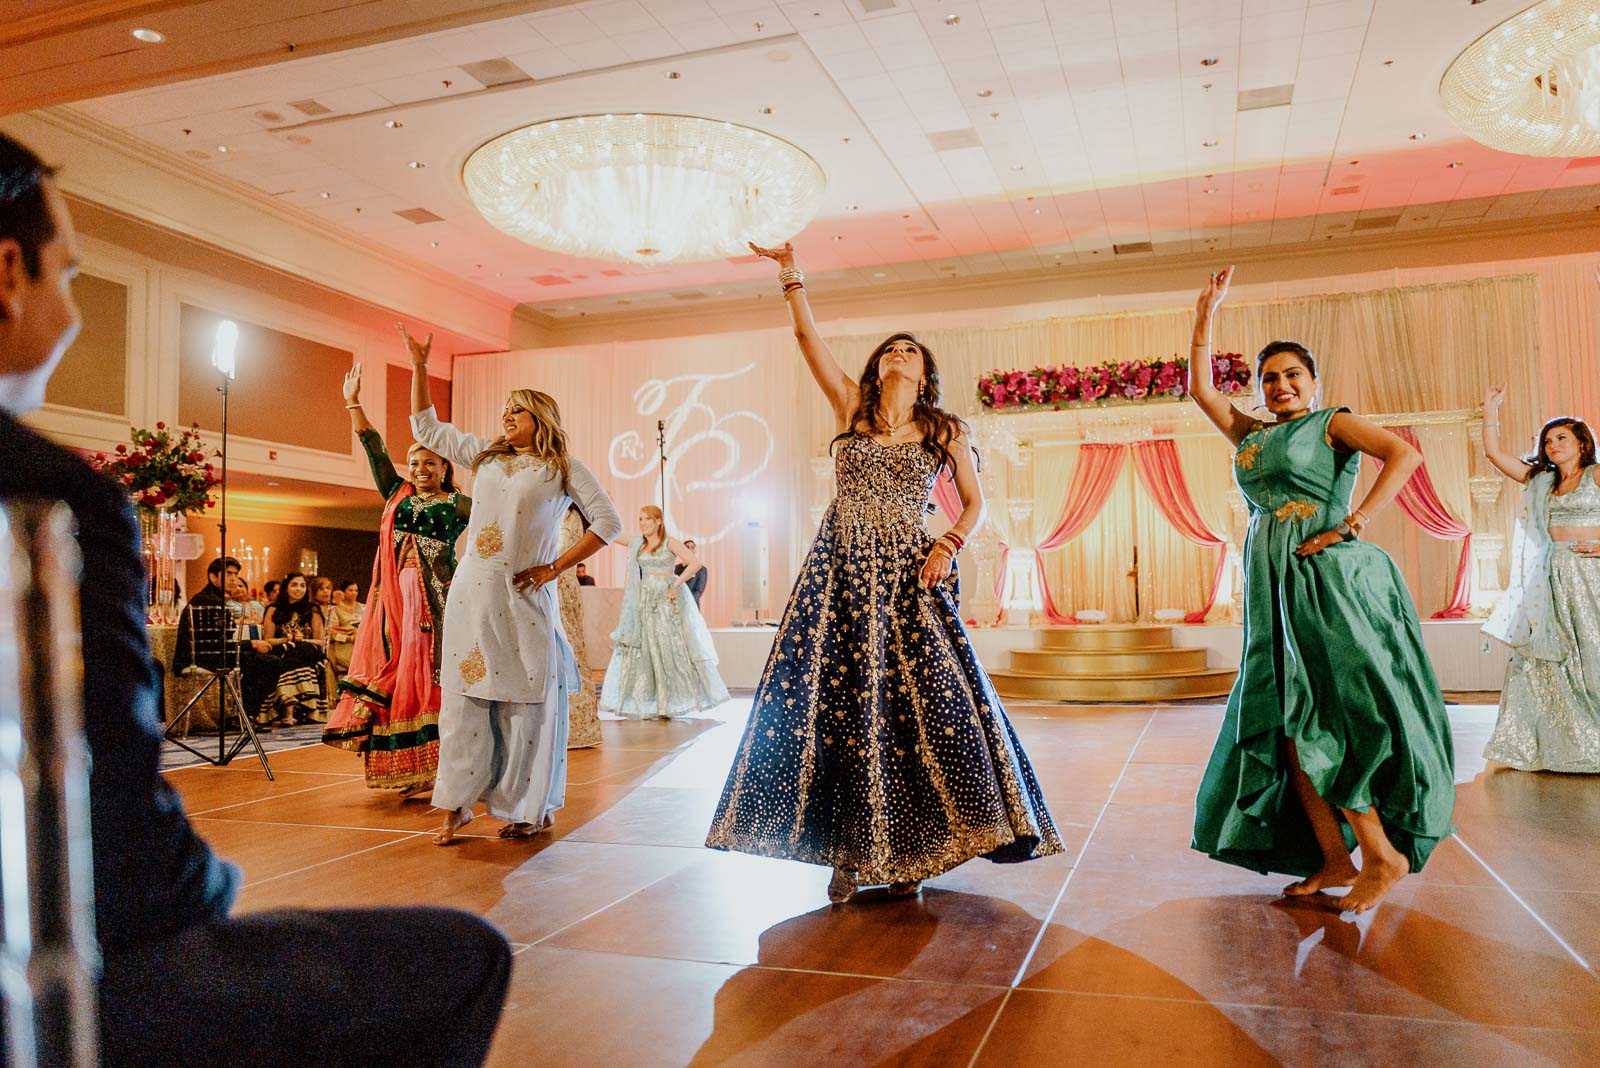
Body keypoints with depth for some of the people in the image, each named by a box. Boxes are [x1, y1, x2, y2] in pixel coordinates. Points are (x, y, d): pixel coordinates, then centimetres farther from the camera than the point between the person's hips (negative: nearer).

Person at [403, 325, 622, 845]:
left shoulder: (564, 468, 3)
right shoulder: (485, 455, 17)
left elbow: (608, 521, -2)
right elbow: (426, 427, 25)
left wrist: (556, 568, -6)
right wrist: (419, 366, 19)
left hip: (524, 596, -4)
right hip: (472, 591, 4)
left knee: (527, 700, -1)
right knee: (464, 694, 4)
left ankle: (533, 809, 11)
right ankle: (456, 806, 12)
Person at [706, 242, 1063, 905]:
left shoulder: (945, 431, 9)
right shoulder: (851, 407, 9)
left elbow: (975, 503, 11)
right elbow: (807, 338, 2)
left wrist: (949, 546, -5)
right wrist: (791, 276, -4)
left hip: (906, 576, 0)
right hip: (841, 573, 1)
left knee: (922, 701, -4)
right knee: (836, 704, 0)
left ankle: (908, 851, 12)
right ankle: (850, 851, 12)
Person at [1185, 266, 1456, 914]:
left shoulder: (1332, 422, 4)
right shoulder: (1249, 434, 19)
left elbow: (1404, 455, -11)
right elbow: (1199, 389, 19)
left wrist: (1350, 525, -16)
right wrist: (1206, 316, 16)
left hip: (1329, 580, -6)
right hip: (1274, 589, 6)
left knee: (1321, 720, -11)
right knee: (1284, 725, 1)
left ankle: (1385, 853, 2)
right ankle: (1335, 860, 8)